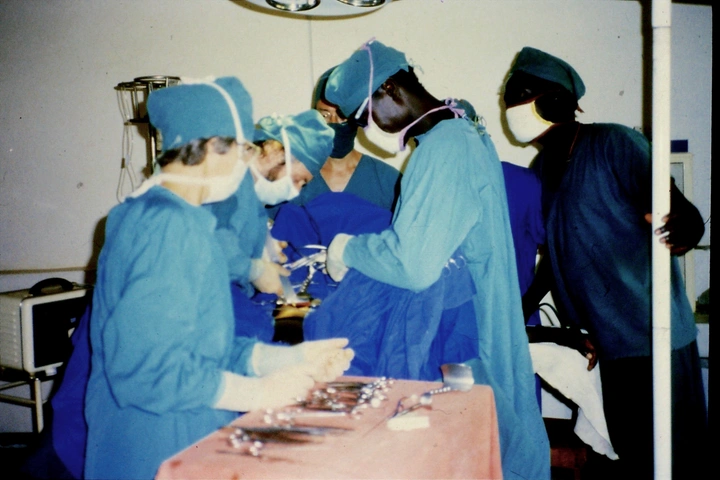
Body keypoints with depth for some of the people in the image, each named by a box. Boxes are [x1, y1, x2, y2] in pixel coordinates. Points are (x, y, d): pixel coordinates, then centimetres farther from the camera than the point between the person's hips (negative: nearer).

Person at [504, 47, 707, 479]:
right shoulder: (542, 171, 12)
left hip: (654, 338, -7)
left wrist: (683, 230, -44)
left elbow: (682, 213, -21)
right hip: (611, 341, 7)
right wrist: (519, 312, 12)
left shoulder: (615, 145, -11)